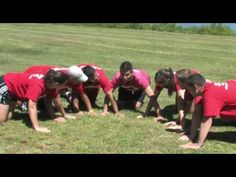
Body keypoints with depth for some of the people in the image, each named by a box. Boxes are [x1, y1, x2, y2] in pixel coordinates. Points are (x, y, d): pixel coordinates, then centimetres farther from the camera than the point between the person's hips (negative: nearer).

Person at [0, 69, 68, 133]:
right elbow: (32, 107, -38)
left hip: (13, 88, 8)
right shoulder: (38, 86, -35)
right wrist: (37, 127, -40)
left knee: (8, 116, 5)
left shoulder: (47, 82, -9)